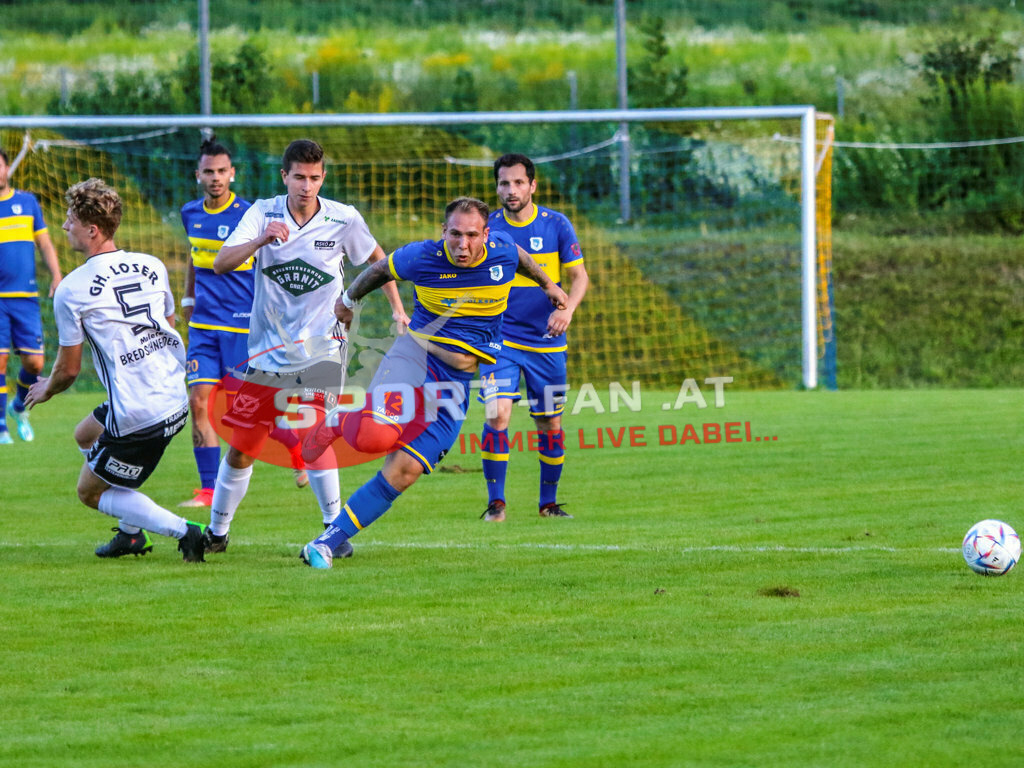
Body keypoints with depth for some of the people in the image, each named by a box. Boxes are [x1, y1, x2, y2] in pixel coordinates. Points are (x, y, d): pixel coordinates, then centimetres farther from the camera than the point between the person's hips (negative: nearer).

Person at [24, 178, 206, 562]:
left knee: (90, 491, 12)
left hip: (136, 416, -7)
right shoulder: (153, 267, 6)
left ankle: (181, 530, -5)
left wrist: (46, 390, 19)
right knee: (85, 435, 30)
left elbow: (68, 370, -3)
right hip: (176, 400, 7)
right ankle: (132, 533, 31)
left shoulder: (71, 290, -11)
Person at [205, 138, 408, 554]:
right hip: (267, 352, 1)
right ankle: (216, 532, 19)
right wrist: (260, 240, -31)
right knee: (240, 449, 4)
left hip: (318, 350, -1)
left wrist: (397, 308, 8)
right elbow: (220, 264, -15)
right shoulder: (263, 213, -5)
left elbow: (377, 258, 14)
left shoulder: (344, 220, -5)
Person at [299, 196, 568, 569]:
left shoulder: (502, 251, -2)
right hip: (417, 353, -3)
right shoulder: (421, 257, -9)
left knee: (405, 470, -9)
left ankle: (330, 541, 0)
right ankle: (338, 423, 7)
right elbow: (381, 270, 13)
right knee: (375, 436, -31)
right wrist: (349, 298, 28)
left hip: (459, 381, 3)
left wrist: (547, 284, 40)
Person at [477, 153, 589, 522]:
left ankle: (549, 502, 24)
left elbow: (579, 276, 1)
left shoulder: (556, 225, -2)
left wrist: (567, 309, -17)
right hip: (500, 339, -1)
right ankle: (496, 502, -7)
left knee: (550, 425, 7)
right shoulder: (488, 227, -2)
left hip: (546, 341, 1)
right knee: (497, 415, -16)